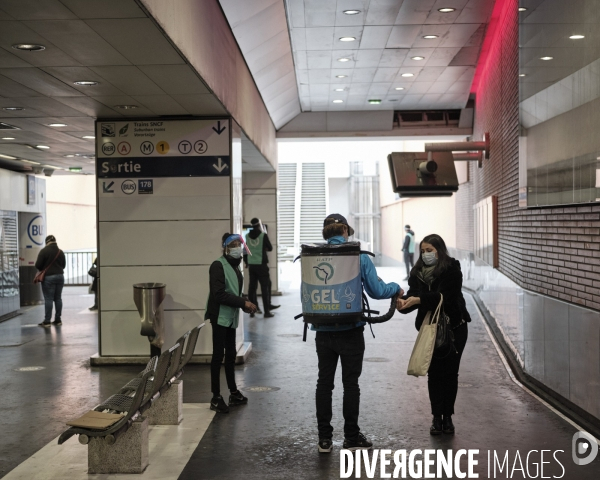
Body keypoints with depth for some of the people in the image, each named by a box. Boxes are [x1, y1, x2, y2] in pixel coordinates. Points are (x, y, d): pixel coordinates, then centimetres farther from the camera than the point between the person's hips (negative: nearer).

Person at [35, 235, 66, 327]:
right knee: (58, 298, 9)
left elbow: (38, 265, -9)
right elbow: (64, 265, 14)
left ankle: (47, 321, -4)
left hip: (48, 277, -5)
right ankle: (58, 320, 12)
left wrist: (43, 269, 11)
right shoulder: (60, 252, 8)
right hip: (60, 276, 5)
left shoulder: (44, 251, -8)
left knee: (48, 299, -4)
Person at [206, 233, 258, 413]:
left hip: (231, 317, 8)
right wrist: (243, 302, -20)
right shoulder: (218, 266, -13)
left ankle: (233, 393, 26)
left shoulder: (234, 266, 13)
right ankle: (216, 398, 2)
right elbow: (219, 294, -21)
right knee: (218, 355, -4)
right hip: (220, 316, -8)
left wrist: (245, 305, 2)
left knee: (231, 355, 15)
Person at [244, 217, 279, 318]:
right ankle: (267, 311, 2)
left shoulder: (247, 236, 2)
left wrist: (246, 262, 20)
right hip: (261, 264, -4)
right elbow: (270, 248, -3)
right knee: (265, 288, 2)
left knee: (252, 287, 9)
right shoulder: (263, 235, -9)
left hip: (251, 265, 4)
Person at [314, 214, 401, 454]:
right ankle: (352, 437, 18)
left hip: (323, 332, 2)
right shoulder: (359, 256, -9)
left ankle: (324, 438, 17)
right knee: (350, 383, 9)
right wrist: (396, 288, 12)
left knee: (324, 382, 12)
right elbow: (376, 290, -8)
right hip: (350, 331, -2)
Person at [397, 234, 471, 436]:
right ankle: (437, 417, 11)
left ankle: (448, 417, 14)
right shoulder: (418, 272, 3)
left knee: (450, 372, 4)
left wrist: (419, 299, -34)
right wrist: (404, 302, -31)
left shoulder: (452, 269, -11)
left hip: (454, 328, -3)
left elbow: (445, 295, -23)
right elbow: (413, 294, -8)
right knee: (434, 372, 3)